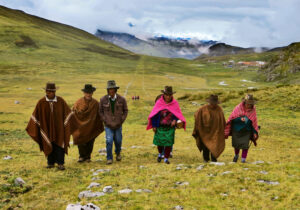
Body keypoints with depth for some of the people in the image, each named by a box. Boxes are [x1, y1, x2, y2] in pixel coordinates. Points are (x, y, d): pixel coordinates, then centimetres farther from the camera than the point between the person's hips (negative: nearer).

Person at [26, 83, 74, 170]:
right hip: (47, 127, 1)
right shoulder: (41, 102, -6)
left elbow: (68, 113, 2)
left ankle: (60, 163, -2)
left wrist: (66, 125, 0)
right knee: (49, 145, 9)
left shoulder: (60, 101, -6)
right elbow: (36, 115, 0)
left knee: (59, 144, -5)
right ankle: (51, 163, 20)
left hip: (58, 127, -1)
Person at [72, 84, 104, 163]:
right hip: (81, 126, 0)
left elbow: (99, 116, 4)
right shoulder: (79, 102, -2)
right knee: (80, 142, -5)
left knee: (90, 143, 6)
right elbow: (74, 113, 0)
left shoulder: (95, 103, -1)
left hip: (91, 127, 1)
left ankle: (87, 157, 21)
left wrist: (99, 127, 4)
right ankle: (82, 156, 12)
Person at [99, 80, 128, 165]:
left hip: (118, 125, 1)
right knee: (109, 141, -12)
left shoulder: (122, 99, -7)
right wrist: (105, 121, -4)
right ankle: (109, 158, 1)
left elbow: (125, 110, 6)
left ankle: (118, 153, 42)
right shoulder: (103, 100, -8)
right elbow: (100, 111, 5)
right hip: (108, 125, -1)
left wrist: (122, 120, -3)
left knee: (118, 141, 11)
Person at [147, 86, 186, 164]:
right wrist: (154, 125, -2)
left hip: (170, 127, 0)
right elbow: (154, 114, 1)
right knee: (159, 141, 7)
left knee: (168, 143, -2)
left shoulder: (175, 103, -2)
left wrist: (175, 120, -17)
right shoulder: (159, 102, -3)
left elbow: (178, 114, 4)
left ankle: (166, 158, 11)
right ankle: (160, 154, 35)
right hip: (160, 126, 0)